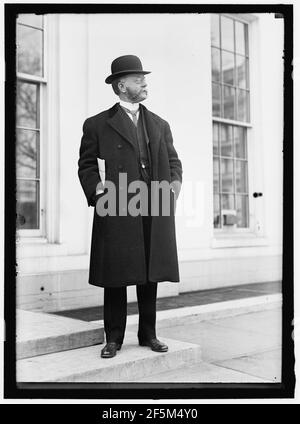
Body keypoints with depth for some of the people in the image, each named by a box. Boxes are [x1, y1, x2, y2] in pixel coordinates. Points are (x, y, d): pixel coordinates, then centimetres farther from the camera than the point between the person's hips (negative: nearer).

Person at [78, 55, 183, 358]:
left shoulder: (160, 125, 20)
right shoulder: (98, 124, 8)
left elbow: (173, 160, 21)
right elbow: (86, 164, 8)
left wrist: (175, 183, 1)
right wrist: (97, 188, -9)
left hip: (155, 212, 3)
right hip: (117, 210, -3)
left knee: (150, 276, 8)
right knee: (115, 278, 2)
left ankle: (148, 334, 21)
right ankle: (114, 338, 14)